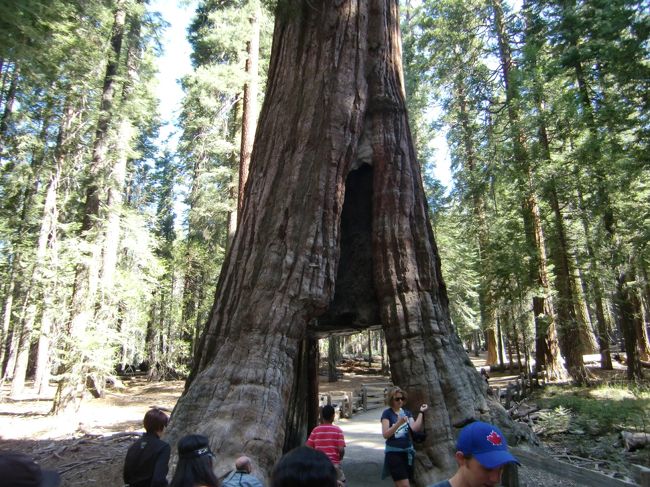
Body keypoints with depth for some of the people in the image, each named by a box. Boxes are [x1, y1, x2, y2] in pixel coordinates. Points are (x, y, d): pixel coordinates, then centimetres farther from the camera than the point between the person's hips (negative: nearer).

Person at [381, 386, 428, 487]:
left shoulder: (407, 412, 7)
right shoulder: (387, 413, -8)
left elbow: (415, 428, -7)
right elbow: (385, 434, -16)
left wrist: (421, 412, -12)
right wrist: (399, 423, -26)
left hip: (407, 452, 5)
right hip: (394, 452, -5)